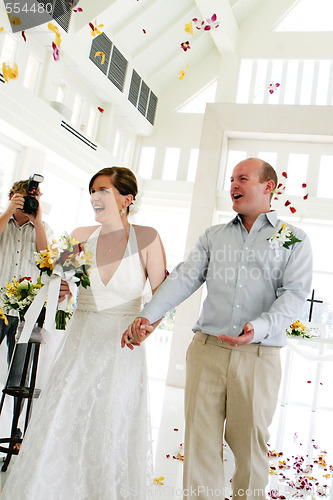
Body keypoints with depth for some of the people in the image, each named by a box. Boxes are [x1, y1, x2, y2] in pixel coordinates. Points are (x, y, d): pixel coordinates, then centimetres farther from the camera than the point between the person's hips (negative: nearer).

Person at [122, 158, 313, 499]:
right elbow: (184, 278, 5)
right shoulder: (213, 236, 15)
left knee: (250, 442, 8)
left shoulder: (294, 240, 7)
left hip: (259, 356, -2)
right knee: (200, 438, 5)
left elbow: (294, 293, -4)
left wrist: (260, 327, -23)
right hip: (207, 349, 2)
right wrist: (147, 316, -9)